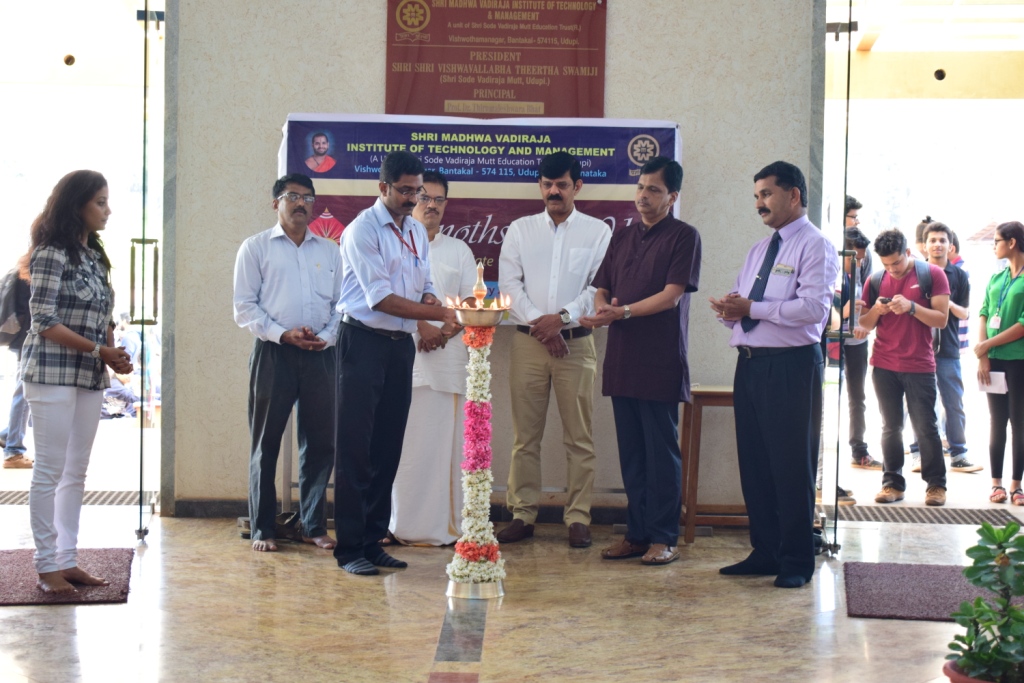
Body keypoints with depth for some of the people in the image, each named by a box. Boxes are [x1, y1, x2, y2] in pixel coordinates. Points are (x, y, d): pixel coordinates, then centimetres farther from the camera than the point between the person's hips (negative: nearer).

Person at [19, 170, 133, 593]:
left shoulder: (94, 257, 15)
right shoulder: (51, 254, -8)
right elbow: (44, 321, -13)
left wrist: (114, 354, -1)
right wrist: (98, 350, -16)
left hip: (90, 378, 8)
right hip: (53, 374, -8)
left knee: (76, 472, 9)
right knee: (50, 470, -3)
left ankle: (67, 560, 15)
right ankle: (47, 566, 3)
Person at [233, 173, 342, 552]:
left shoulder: (329, 251, 15)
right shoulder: (256, 248, 5)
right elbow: (244, 306, -1)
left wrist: (326, 336, -6)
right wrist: (283, 334, -13)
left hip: (320, 354, 3)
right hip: (273, 353, -3)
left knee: (320, 442, 5)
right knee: (266, 442, 2)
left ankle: (314, 526, 17)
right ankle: (262, 529, 10)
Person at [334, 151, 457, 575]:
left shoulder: (417, 231, 13)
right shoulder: (362, 230, -10)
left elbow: (425, 286, 18)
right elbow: (381, 298, -17)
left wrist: (432, 301, -6)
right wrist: (440, 314, -19)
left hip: (401, 344, 7)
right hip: (364, 343, -7)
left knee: (388, 447, 10)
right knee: (356, 448, -4)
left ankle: (373, 540, 19)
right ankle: (349, 548, 2)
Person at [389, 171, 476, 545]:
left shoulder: (459, 250, 18)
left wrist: (445, 330, -7)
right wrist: (421, 327, -14)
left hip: (450, 355, 2)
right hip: (405, 352, -2)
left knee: (447, 440, -2)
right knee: (406, 440, -5)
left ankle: (447, 524, 2)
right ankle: (407, 525, -2)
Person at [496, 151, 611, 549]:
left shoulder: (597, 232, 6)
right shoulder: (520, 230, 11)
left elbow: (601, 288, -2)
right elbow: (508, 283, 3)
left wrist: (563, 317, -14)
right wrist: (538, 322, -9)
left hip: (576, 342, -1)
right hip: (527, 341, 2)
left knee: (579, 437, -1)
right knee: (525, 436, 3)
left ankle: (578, 518, 5)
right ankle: (523, 514, 9)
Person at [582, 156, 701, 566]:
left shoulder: (683, 237, -2)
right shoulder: (622, 238, 18)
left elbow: (672, 295, -11)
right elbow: (601, 290, 17)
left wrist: (623, 312, -18)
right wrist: (601, 310, -6)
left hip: (660, 363, -6)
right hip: (622, 359, 6)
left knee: (662, 452, -2)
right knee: (631, 451, 9)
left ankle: (663, 538, 4)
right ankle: (636, 533, 16)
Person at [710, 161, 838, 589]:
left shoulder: (815, 246, -5)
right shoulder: (759, 250, 21)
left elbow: (813, 307, -18)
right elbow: (740, 302, 22)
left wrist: (752, 307, -16)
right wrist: (731, 310, -2)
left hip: (791, 365, -8)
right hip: (750, 363, 8)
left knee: (792, 466, -2)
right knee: (754, 463, 10)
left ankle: (796, 562, 8)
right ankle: (765, 552, 21)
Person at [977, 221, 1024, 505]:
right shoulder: (996, 278, 12)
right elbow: (984, 315, 8)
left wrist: (987, 344, -10)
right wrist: (982, 357, -3)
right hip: (994, 361, 5)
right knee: (997, 421, 7)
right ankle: (996, 482, 11)